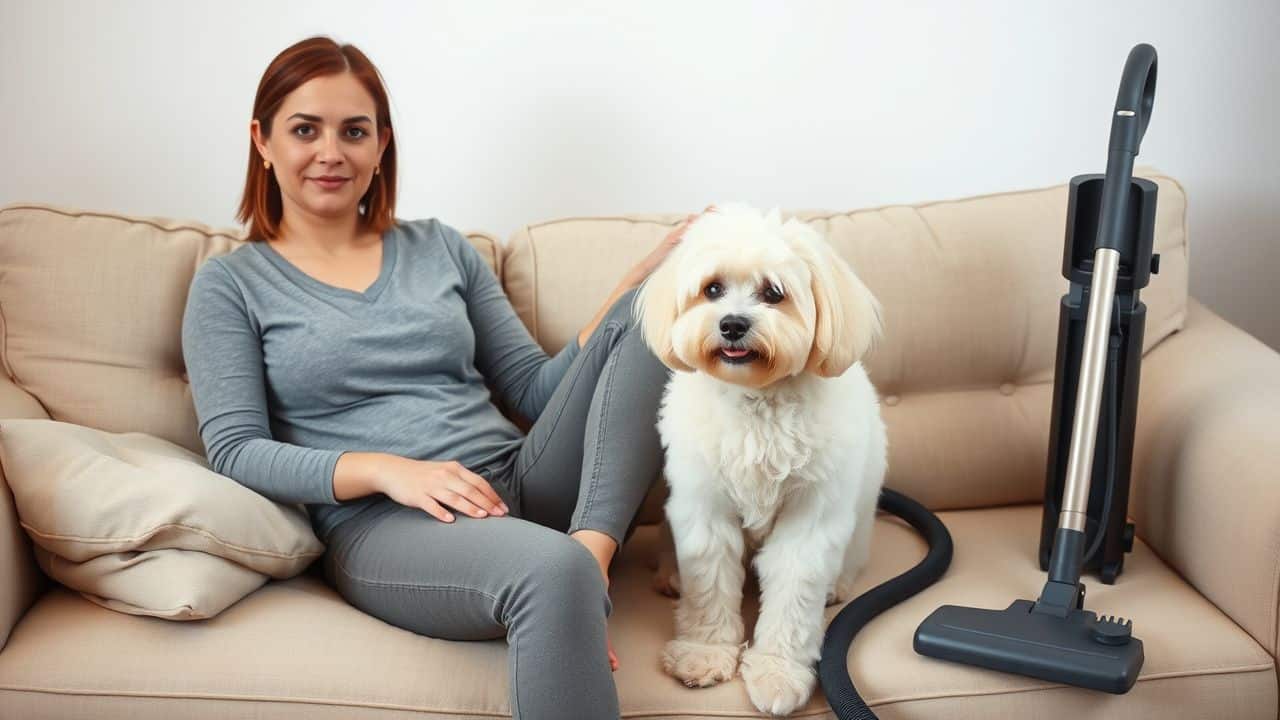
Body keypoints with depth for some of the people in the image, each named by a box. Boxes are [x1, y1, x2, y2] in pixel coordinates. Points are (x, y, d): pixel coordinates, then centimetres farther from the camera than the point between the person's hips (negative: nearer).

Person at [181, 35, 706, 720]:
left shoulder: (441, 248, 19)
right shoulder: (229, 285, 9)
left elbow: (535, 390, 14)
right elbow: (235, 451, -1)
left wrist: (645, 276, 3)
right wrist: (388, 470, -17)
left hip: (524, 485, 6)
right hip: (378, 524, -5)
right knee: (553, 570, -40)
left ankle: (593, 547, -25)